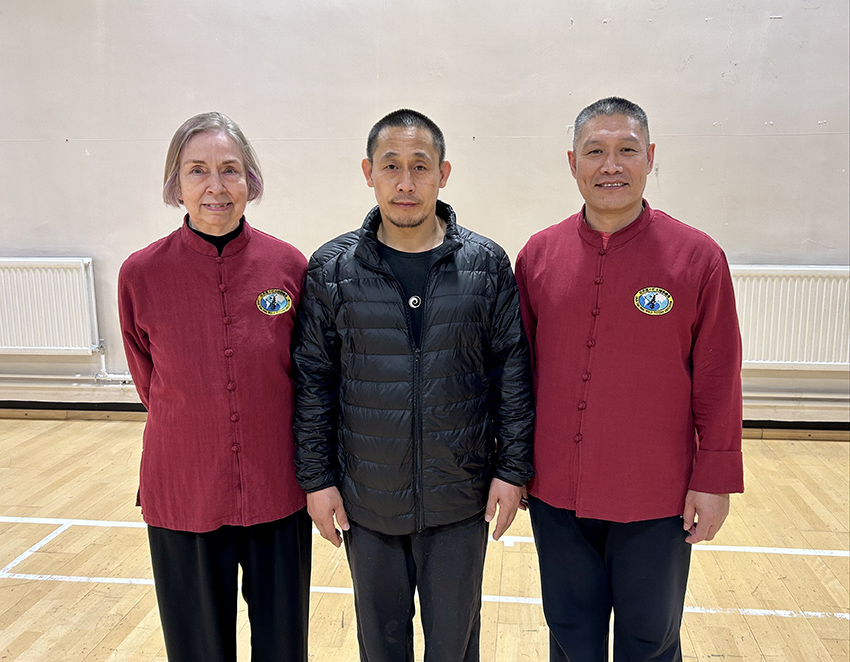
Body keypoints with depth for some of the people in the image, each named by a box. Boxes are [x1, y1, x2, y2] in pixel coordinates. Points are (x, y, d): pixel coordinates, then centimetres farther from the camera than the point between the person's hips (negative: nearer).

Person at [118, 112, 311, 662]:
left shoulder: (289, 266, -8)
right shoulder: (141, 275, -9)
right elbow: (149, 381, 6)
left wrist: (315, 472, 6)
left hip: (278, 491, 1)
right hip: (183, 494, 0)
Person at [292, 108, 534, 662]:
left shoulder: (487, 264, -5)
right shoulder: (332, 269, -5)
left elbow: (512, 372, -2)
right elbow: (314, 379, -1)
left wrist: (513, 469, -3)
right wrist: (317, 478, -1)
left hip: (461, 498, 0)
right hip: (366, 499, 1)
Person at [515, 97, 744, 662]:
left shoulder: (698, 257, -9)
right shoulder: (539, 255, -1)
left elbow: (718, 383, -5)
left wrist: (714, 481, -5)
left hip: (656, 504, -2)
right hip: (555, 495, 2)